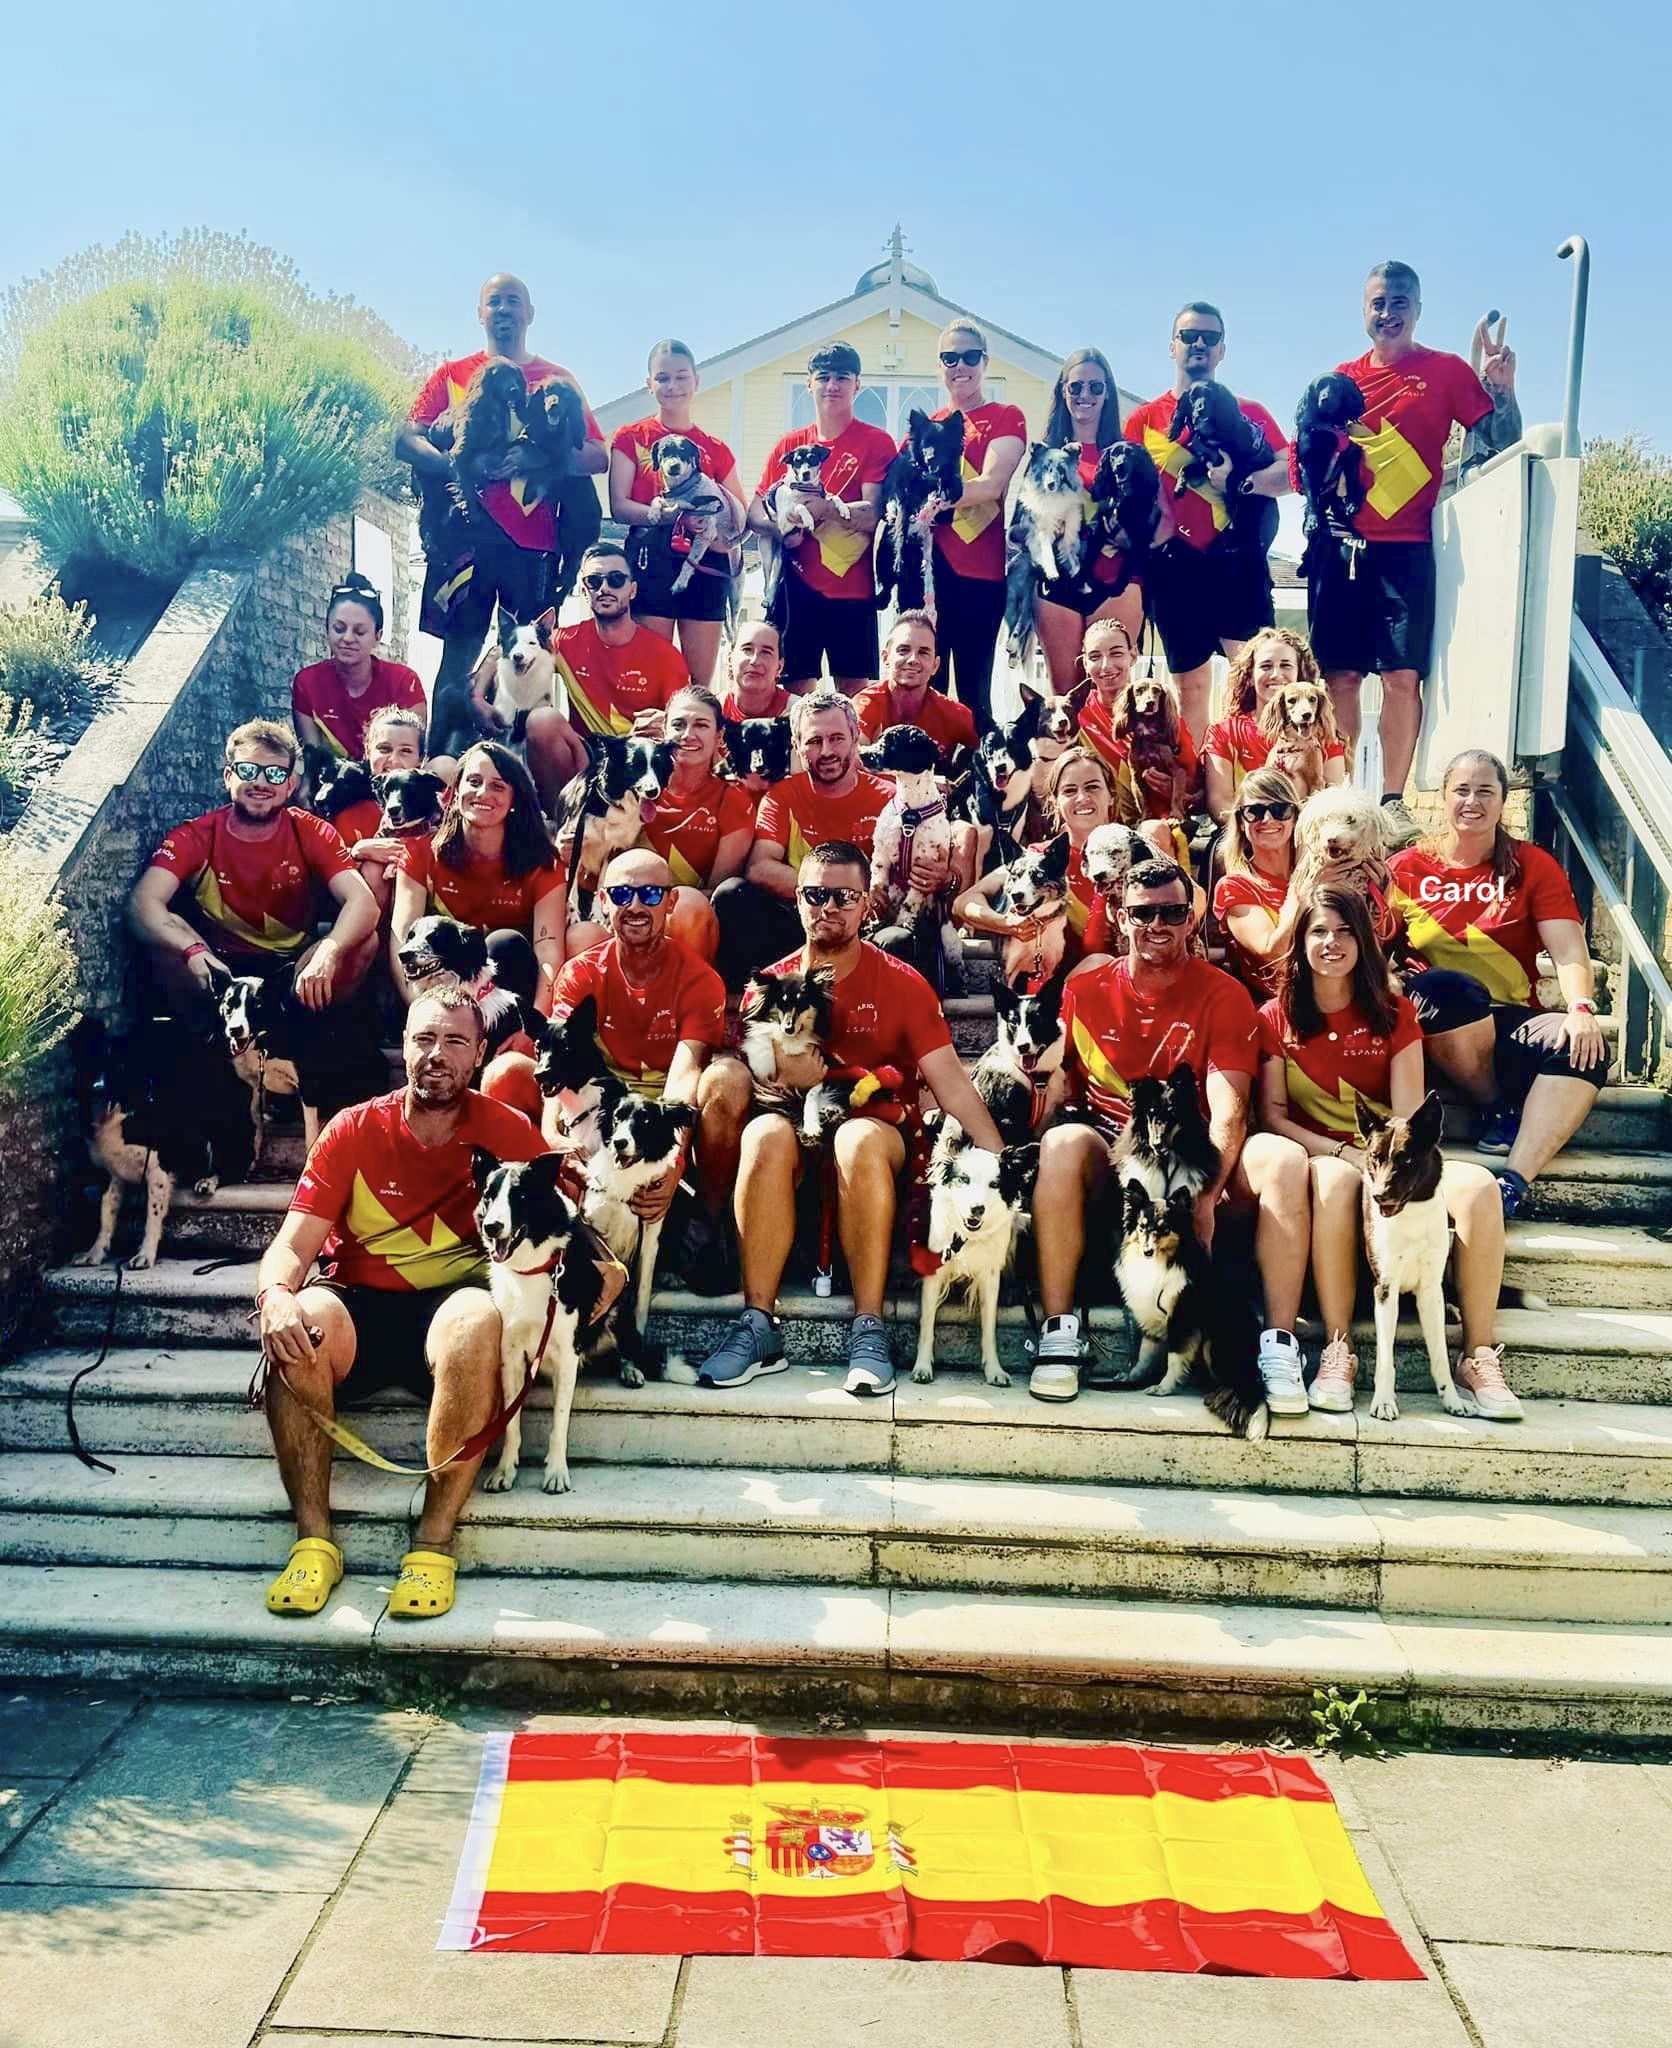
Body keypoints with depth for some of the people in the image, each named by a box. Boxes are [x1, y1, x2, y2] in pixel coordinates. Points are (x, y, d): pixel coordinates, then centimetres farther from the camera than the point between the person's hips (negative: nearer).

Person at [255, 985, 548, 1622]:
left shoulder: (507, 1132, 1)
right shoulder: (354, 1130, 2)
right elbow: (293, 1244, -5)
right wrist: (275, 1295, -28)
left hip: (452, 1302, -1)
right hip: (357, 1308, 1)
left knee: (477, 1319, -37)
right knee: (301, 1320, -33)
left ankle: (433, 1544, -29)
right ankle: (313, 1540, -24)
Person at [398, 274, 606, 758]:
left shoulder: (557, 380, 15)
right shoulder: (453, 374, 15)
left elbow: (598, 457, 6)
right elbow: (406, 440, 6)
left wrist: (536, 459, -12)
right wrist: (456, 464, -14)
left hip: (535, 542, 0)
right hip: (466, 533, 0)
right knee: (459, 654, -2)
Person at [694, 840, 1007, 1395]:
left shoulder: (901, 983, 6)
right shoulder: (771, 984, 12)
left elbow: (950, 1079, -4)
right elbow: (740, 1079, 9)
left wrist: (1001, 1159, -15)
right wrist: (782, 1074, -14)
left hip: (877, 1130, -2)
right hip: (795, 1122, 2)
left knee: (858, 1139, -37)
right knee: (765, 1132, -33)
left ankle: (869, 1329, -33)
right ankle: (758, 1327, -30)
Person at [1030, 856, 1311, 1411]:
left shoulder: (1224, 996, -1)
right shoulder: (1084, 992, 5)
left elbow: (1228, 1113, -12)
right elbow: (1056, 1089, 4)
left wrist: (1206, 1193, -27)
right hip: (1110, 1154, 0)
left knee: (1284, 1157, -28)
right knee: (1061, 1145, -33)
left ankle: (1279, 1347, -24)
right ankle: (1058, 1335, -27)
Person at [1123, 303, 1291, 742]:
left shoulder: (1249, 413, 13)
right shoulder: (1144, 419, 15)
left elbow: (1291, 473, 1)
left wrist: (1240, 482, -17)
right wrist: (1152, 530, -13)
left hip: (1238, 560, -1)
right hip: (1176, 564, 1)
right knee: (1190, 685, 5)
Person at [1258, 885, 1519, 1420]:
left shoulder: (1393, 1013, 10)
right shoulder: (1277, 1017, 7)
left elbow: (1409, 1115, 2)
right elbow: (1272, 1114, 0)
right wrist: (1342, 1152, -15)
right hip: (1317, 1154, -2)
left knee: (1478, 1186, -29)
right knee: (1336, 1181, -40)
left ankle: (1478, 1356, -24)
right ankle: (1337, 1352, -38)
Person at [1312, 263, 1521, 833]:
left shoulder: (1446, 371, 7)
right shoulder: (1341, 378, 15)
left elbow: (1499, 444, 2)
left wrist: (1501, 386, -13)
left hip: (1406, 549, -2)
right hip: (1341, 548, 3)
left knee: (1402, 676, -7)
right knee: (1339, 676, 2)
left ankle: (1393, 802, -1)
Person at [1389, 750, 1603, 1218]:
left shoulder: (1533, 866, 8)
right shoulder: (1407, 868, 7)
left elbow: (1569, 948, -4)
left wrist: (1581, 1009, -23)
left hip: (1511, 1023, 2)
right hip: (1436, 1026, -1)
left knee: (1585, 1049, -30)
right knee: (1447, 986, -37)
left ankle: (1514, 1183, -38)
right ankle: (1497, 1111, -14)